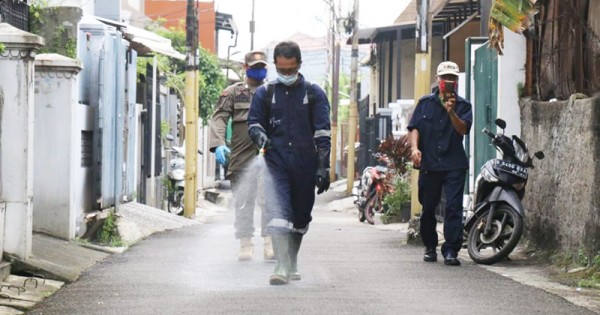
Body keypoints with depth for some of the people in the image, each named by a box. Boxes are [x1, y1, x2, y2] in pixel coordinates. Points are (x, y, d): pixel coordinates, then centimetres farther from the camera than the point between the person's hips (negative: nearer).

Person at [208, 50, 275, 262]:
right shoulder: (233, 92, 10)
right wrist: (218, 144, -16)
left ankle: (270, 244, -1)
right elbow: (219, 118, 1)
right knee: (243, 203, 1)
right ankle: (246, 246, 8)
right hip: (241, 157, -1)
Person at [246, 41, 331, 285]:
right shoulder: (265, 93, 8)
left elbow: (322, 133, 2)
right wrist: (259, 135, -11)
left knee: (300, 217, 11)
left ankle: (292, 264, 29)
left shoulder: (314, 94, 5)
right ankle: (282, 268, -21)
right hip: (276, 163, -1)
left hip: (305, 165, 1)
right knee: (277, 213, -17)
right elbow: (253, 122, 13)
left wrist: (323, 167, -6)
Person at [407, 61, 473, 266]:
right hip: (428, 164, 2)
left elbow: (463, 129, -8)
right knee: (428, 207, 9)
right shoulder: (425, 103, 10)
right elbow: (414, 127, 4)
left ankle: (451, 250, -10)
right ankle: (430, 247, 23)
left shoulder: (463, 105, 6)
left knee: (454, 207, -10)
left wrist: (451, 112, -24)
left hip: (454, 165, -2)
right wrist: (414, 148, -12)